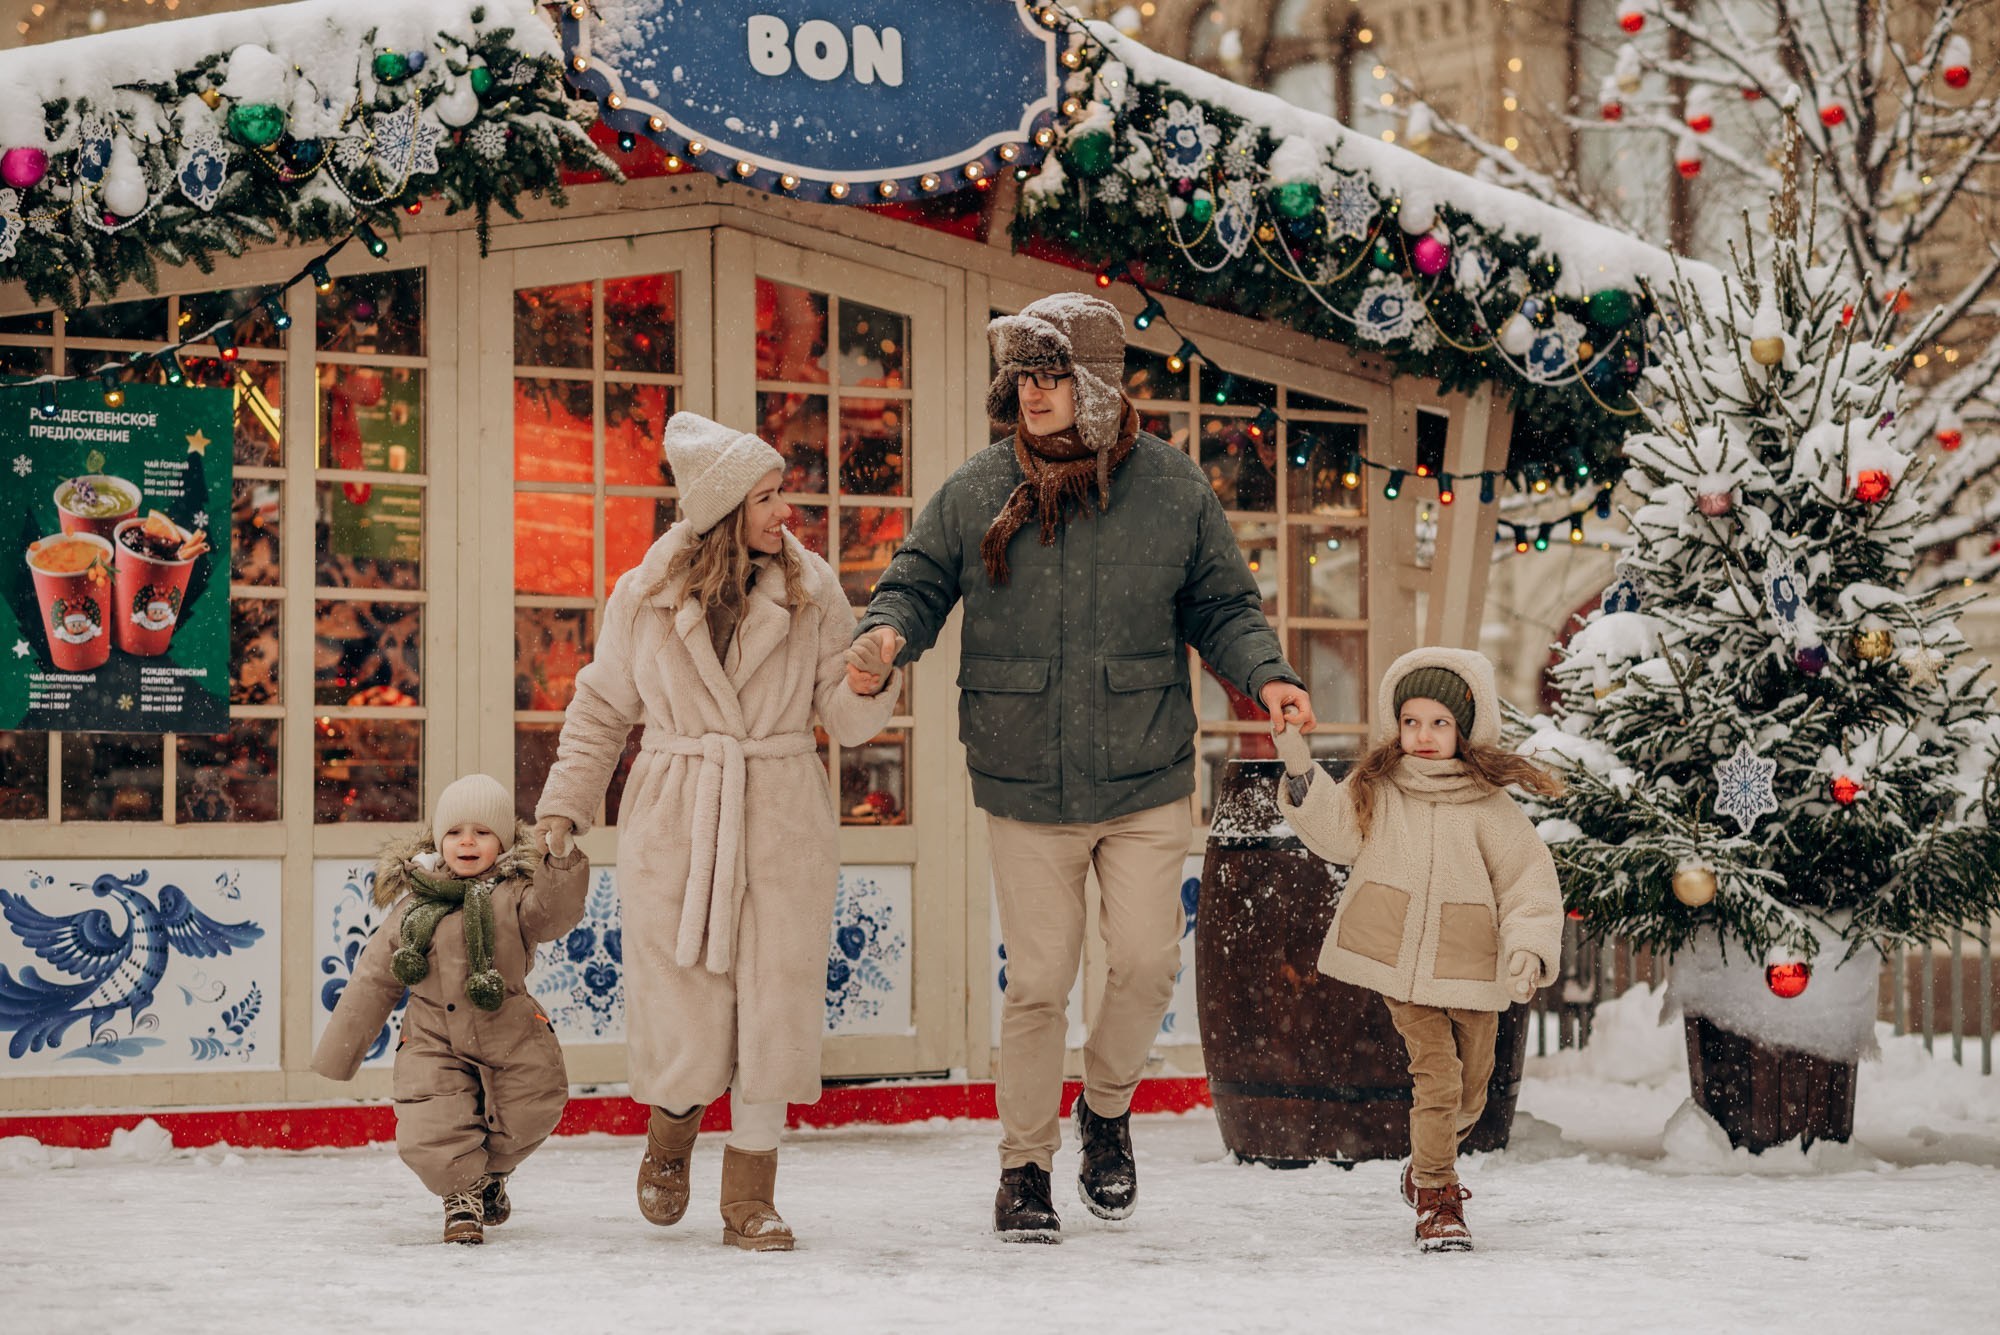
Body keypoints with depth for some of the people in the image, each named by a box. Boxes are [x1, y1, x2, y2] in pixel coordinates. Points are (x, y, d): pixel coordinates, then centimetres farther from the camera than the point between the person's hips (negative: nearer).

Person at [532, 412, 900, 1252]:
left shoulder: (812, 591, 0)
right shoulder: (648, 594, 0)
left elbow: (847, 722, 1)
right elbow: (601, 710, 11)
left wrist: (871, 677, -20)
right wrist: (563, 806, 7)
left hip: (782, 825, 1)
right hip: (675, 826, -1)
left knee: (773, 1007, 0)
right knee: (682, 1012, 0)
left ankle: (750, 1199, 13)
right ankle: (670, 1136, 33)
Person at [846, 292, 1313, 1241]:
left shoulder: (1173, 491, -2)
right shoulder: (976, 493, -2)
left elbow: (1224, 607, 7)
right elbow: (918, 584, 7)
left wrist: (1266, 675, -11)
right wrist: (887, 633, -15)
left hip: (1146, 784, 1)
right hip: (1026, 789, 0)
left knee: (1146, 965, 0)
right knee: (1038, 982, 3)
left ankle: (1107, 1106, 30)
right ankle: (1024, 1167, 18)